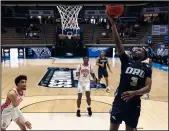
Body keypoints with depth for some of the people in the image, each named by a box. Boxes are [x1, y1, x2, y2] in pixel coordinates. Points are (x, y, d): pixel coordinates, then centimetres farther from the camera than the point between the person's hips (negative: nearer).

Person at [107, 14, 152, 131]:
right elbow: (118, 42, -6)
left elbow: (148, 88, -7)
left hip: (134, 104, 0)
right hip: (119, 101, 0)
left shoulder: (146, 68, 3)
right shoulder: (126, 61, 2)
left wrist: (134, 93, -25)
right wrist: (113, 23, -13)